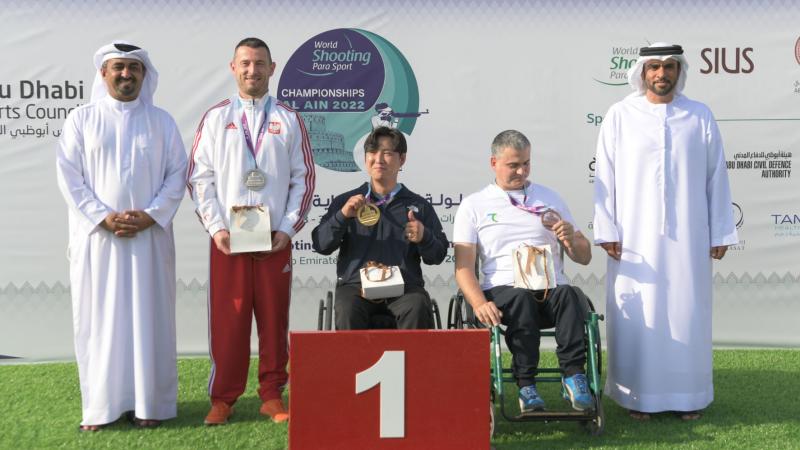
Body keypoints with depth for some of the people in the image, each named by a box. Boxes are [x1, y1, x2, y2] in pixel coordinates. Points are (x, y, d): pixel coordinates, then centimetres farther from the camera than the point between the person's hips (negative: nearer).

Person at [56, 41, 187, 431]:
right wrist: (104, 217, -12)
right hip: (96, 235, 0)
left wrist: (150, 215, -11)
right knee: (98, 318, 2)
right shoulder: (81, 118, 6)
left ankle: (148, 402, 9)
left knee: (148, 317, 2)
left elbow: (177, 173, 3)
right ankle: (101, 404, 10)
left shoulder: (161, 121, 9)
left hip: (150, 235, 1)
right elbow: (68, 176, -1)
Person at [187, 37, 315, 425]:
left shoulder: (288, 120, 7)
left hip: (275, 239, 1)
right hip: (227, 238, 0)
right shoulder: (215, 117, 7)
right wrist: (215, 227, -7)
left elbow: (303, 178, 6)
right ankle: (223, 399, 13)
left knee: (274, 319, 5)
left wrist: (288, 228, -4)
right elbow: (199, 176, 3)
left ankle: (272, 396, 16)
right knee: (226, 321, 2)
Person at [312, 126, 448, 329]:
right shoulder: (345, 202, 16)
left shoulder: (419, 206, 16)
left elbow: (438, 256, 14)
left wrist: (424, 238, -7)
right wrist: (342, 216, -8)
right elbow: (320, 245, 7)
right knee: (348, 311, -32)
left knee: (418, 309, -31)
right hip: (356, 284, 0)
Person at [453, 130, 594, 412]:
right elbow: (463, 266, 2)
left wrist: (572, 240, -5)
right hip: (502, 290, -2)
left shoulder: (549, 198, 22)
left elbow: (584, 257, 20)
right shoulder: (473, 205, 13)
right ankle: (526, 385, -27)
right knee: (522, 299, -35)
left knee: (568, 294, -32)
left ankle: (573, 376, -28)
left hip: (551, 287, 2)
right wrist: (479, 303, -18)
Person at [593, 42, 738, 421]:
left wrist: (719, 233, 5)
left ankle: (688, 396, 19)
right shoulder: (619, 116, 2)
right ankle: (638, 395, 14)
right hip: (634, 239, -1)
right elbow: (605, 176, 1)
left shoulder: (700, 117, 6)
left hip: (688, 239, 1)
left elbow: (716, 178, 7)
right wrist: (607, 230, -4)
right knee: (637, 317, 2)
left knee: (687, 313, 6)